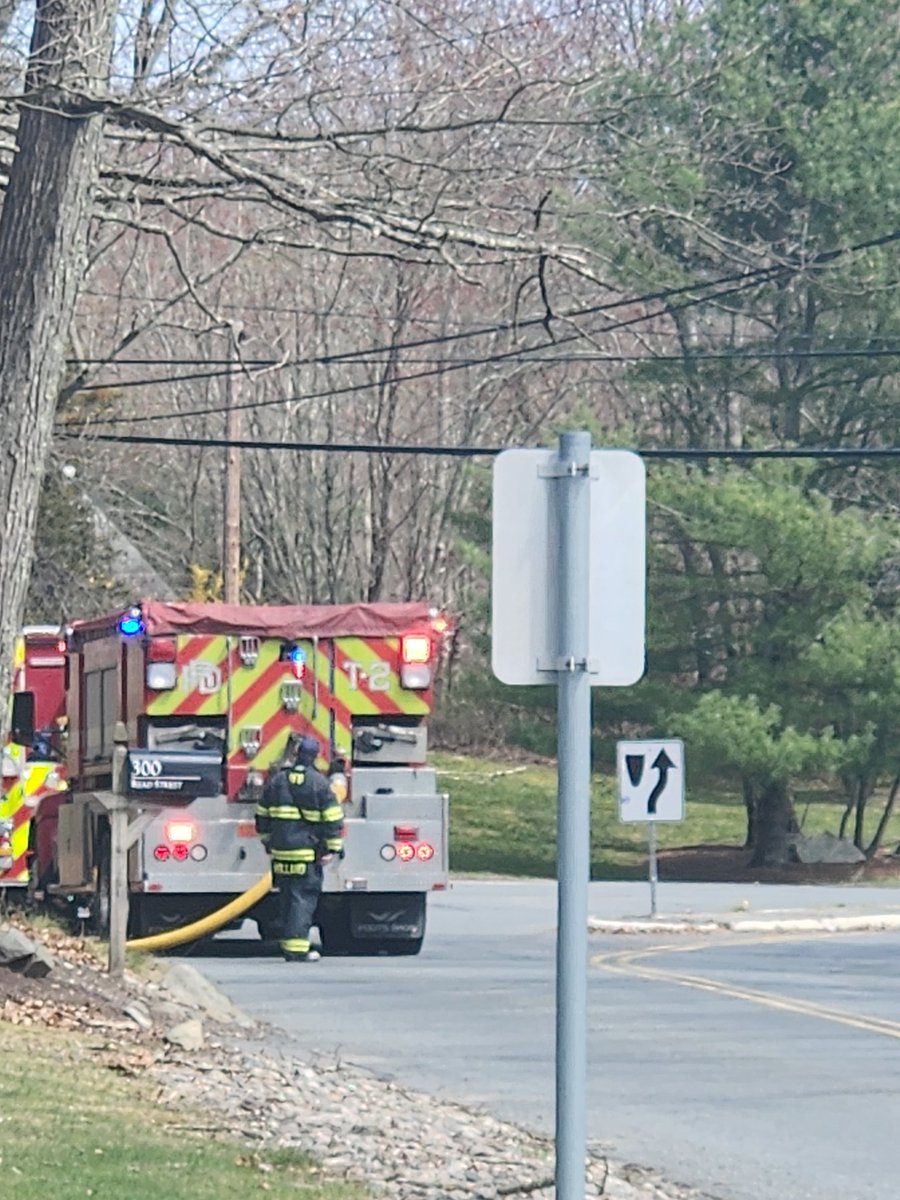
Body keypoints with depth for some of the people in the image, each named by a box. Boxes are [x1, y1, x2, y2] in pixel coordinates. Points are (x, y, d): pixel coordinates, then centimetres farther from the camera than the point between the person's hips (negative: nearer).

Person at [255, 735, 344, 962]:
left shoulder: (277, 781, 8)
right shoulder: (319, 783, -5)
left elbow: (263, 815, 17)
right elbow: (332, 818, -7)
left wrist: (267, 842, 28)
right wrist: (333, 848, -1)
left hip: (281, 851, 4)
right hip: (308, 853, -4)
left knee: (287, 898, 12)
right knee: (304, 897, -5)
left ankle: (288, 945, 16)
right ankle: (297, 948, -12)